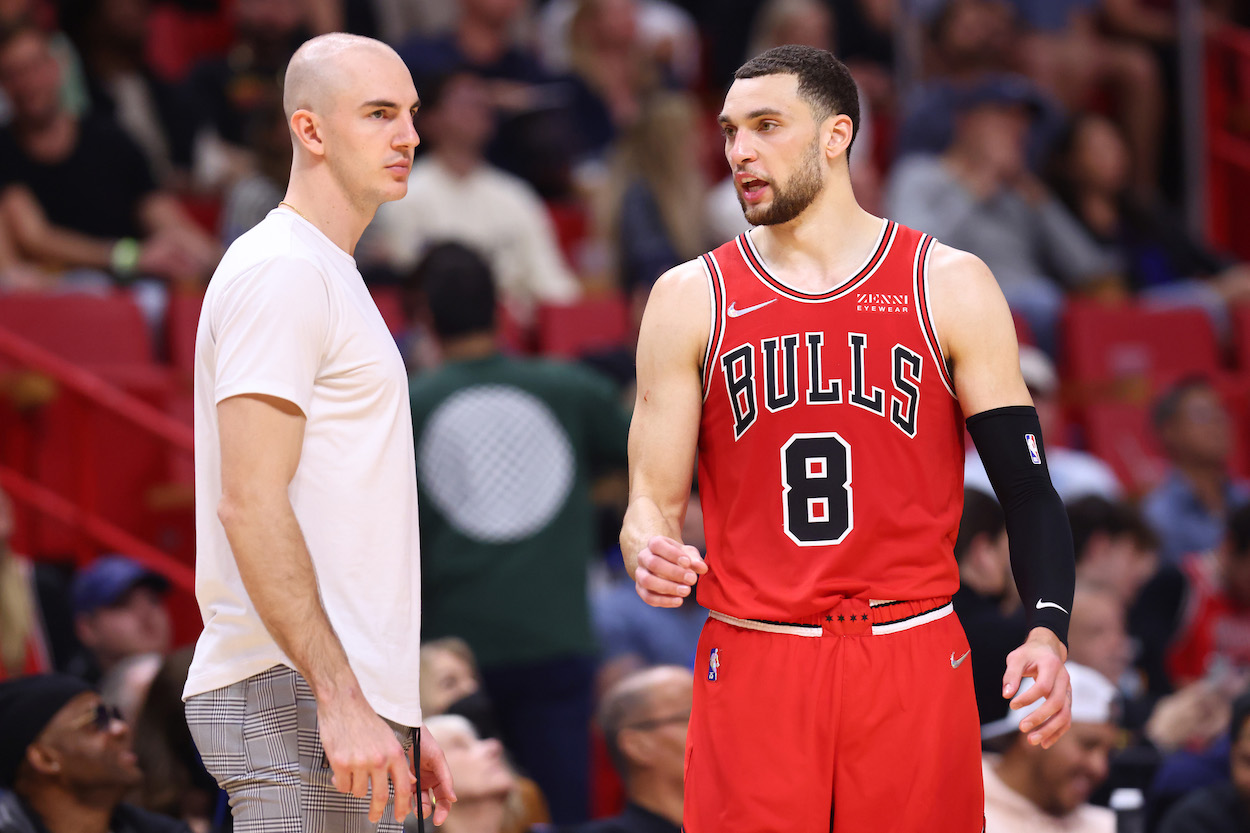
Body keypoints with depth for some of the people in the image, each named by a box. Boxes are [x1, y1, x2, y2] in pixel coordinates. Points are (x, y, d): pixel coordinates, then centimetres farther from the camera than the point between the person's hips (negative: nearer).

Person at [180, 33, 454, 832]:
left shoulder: (327, 277, 21)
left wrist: (396, 718, 21)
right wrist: (340, 700, -24)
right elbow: (250, 505, -19)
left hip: (346, 696, 10)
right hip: (295, 700, -10)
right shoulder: (283, 271, -10)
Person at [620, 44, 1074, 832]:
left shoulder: (949, 286, 3)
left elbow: (1027, 485, 0)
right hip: (753, 669, 1)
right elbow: (654, 503, 7)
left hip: (912, 665, -1)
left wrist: (1047, 630, -16)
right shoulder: (692, 300, 6)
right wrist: (650, 555, -18)